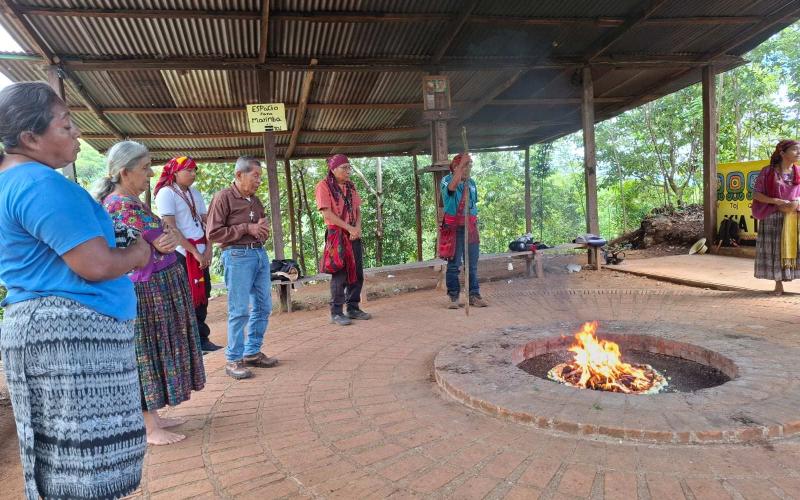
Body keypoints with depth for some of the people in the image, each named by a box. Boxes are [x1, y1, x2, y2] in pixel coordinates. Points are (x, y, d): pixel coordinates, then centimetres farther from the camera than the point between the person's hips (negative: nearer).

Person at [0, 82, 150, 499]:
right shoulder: (41, 184, -16)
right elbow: (95, 265, -21)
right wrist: (139, 253, -2)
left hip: (39, 327, 11)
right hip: (72, 333, -11)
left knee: (60, 466, 16)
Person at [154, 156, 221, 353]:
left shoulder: (195, 193, 13)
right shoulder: (166, 193, -7)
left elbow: (206, 222, 11)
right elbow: (171, 228, -15)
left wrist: (208, 250, -3)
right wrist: (195, 252, -15)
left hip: (201, 255, 7)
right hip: (181, 254, -6)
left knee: (202, 296, 11)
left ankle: (202, 339, 22)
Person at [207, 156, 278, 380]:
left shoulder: (254, 199, 16)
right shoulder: (224, 197, -5)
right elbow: (212, 234, -10)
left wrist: (263, 228, 5)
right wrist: (246, 229, -13)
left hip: (260, 253, 8)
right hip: (238, 256, -8)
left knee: (263, 307, 10)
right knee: (239, 310, -5)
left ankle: (252, 353, 22)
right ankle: (233, 360, 6)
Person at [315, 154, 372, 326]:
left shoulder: (350, 186, 14)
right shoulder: (324, 186, -7)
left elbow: (357, 209, 12)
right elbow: (327, 213, -14)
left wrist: (357, 227, -7)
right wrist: (349, 227, -16)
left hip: (353, 234, 7)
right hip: (336, 234, -7)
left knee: (357, 272, 7)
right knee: (339, 273, -6)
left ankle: (353, 308, 19)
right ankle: (336, 312, 4)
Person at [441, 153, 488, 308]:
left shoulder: (472, 182, 14)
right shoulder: (446, 180, -3)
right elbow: (452, 187, -29)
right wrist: (462, 163, -30)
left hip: (471, 228, 5)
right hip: (454, 228, -5)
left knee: (472, 265, 7)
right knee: (453, 265, 0)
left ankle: (474, 295, 14)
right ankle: (453, 297, 8)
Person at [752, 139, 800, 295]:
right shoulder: (767, 172, -2)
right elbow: (756, 194, -5)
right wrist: (777, 201, -15)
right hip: (773, 218, -3)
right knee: (775, 249, -1)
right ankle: (778, 285, 6)